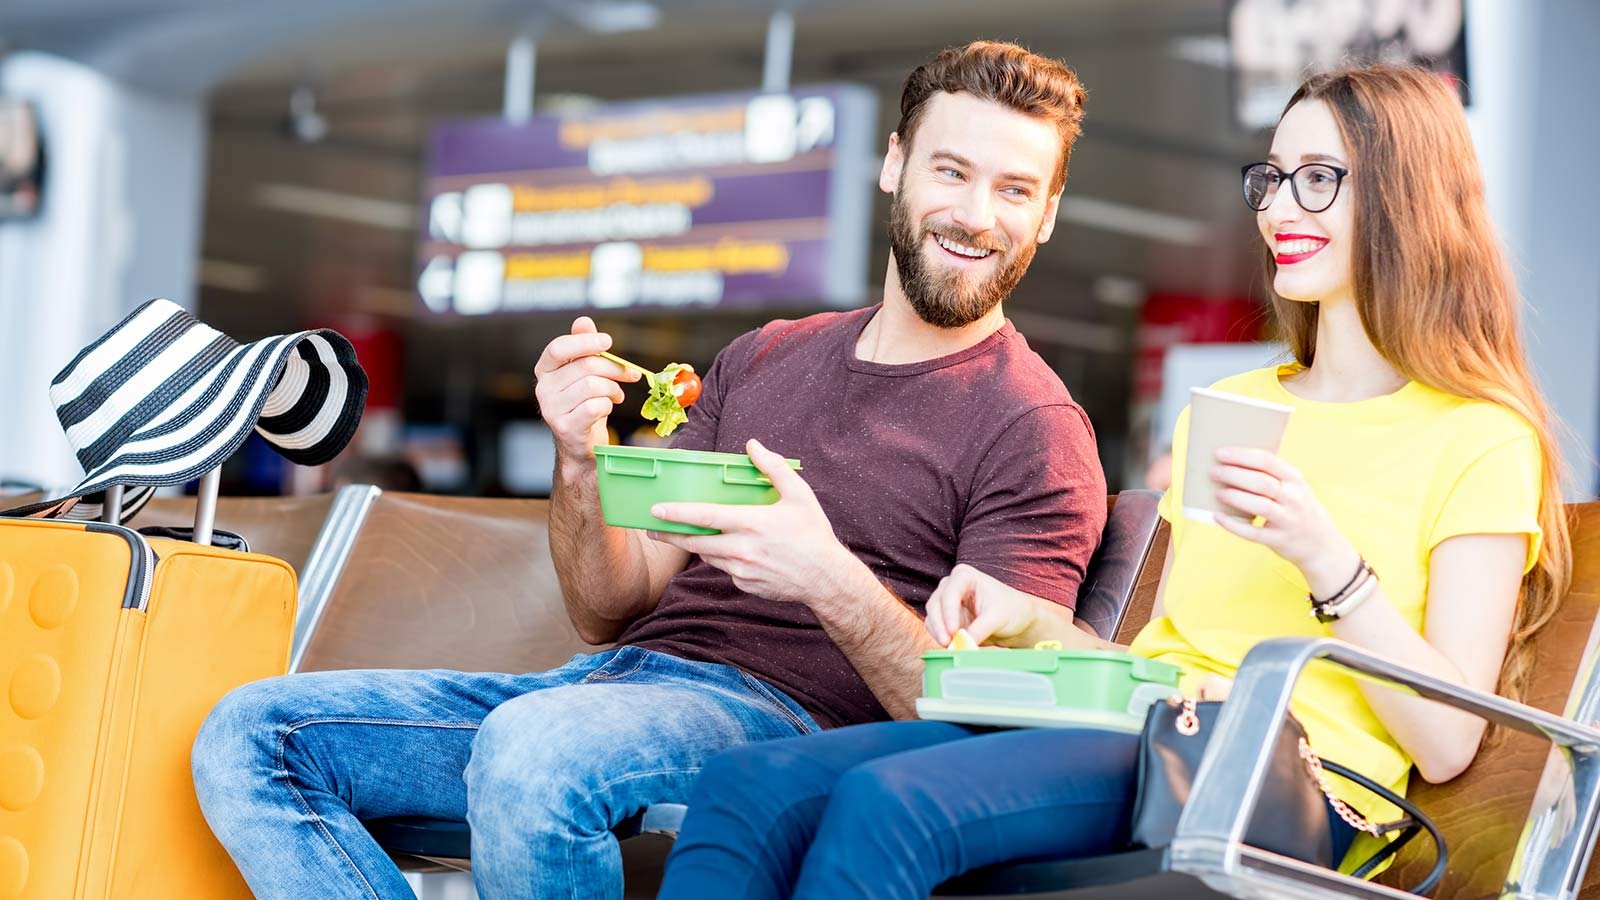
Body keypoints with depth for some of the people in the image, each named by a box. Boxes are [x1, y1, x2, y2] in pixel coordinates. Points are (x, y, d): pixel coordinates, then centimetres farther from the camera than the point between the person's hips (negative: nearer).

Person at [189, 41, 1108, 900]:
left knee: (529, 746, -39)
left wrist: (833, 584, -26)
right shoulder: (762, 359, 20)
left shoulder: (1035, 428, 0)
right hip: (608, 680, 8)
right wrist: (582, 463, -3)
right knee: (250, 735, -7)